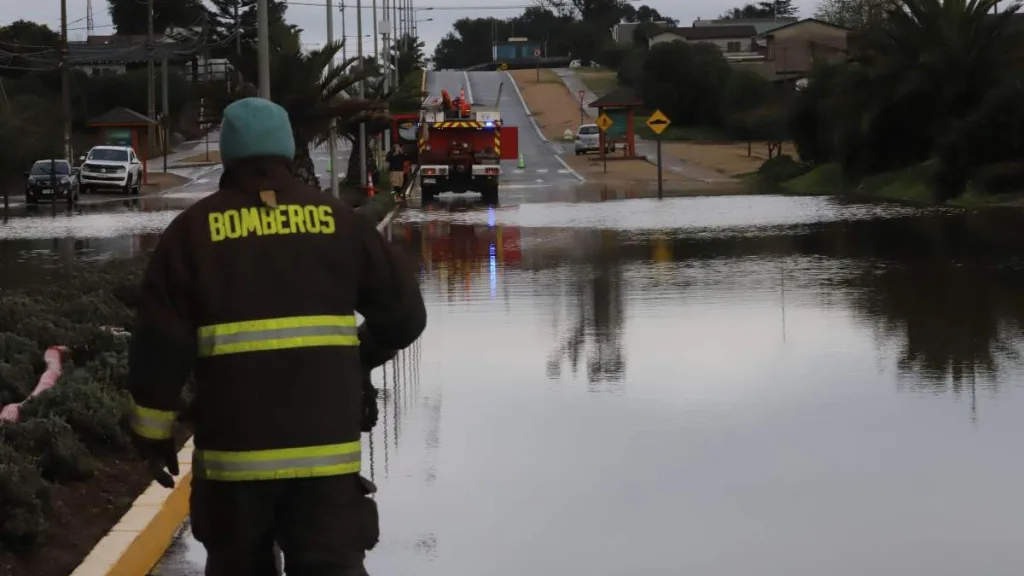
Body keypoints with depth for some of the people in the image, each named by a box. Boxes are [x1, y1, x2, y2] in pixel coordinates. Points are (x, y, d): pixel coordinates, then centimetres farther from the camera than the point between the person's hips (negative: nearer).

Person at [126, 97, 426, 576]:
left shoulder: (194, 229, 1)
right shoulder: (336, 219, 5)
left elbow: (161, 341, -3)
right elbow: (403, 314, 8)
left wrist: (153, 432, 7)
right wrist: (357, 357, 27)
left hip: (233, 444, 0)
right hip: (326, 443, 0)